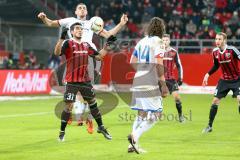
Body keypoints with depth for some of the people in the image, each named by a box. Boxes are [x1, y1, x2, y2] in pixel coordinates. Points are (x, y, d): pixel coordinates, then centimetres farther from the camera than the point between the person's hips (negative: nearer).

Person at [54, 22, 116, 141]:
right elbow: (57, 53, -24)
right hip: (72, 81, -5)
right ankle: (62, 132, 4)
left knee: (93, 103, 15)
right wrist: (61, 38, -37)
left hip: (85, 80, 5)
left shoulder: (86, 45, 11)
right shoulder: (68, 43, -6)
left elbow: (99, 56, 16)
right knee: (68, 106, -7)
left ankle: (101, 127, 31)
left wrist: (107, 45, 9)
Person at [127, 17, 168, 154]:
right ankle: (135, 136, -18)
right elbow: (158, 65, -15)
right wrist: (164, 85, -13)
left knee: (142, 113, 16)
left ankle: (133, 145, 11)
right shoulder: (158, 42, -7)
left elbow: (132, 63, 15)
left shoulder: (142, 42, 14)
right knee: (155, 114, -3)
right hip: (151, 84, -8)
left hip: (138, 81, 8)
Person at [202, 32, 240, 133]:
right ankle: (209, 126, 12)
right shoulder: (215, 52, -3)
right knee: (215, 101, 0)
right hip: (224, 80, 4)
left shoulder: (232, 50, -20)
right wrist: (208, 74, 6)